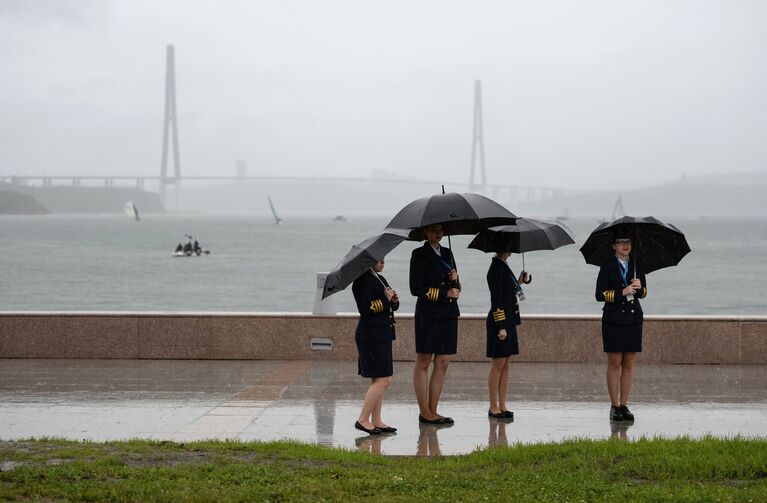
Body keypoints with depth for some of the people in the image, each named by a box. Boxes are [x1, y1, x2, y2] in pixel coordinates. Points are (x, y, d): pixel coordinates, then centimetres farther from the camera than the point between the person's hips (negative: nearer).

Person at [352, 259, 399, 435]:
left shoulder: (379, 279, 17)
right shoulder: (362, 281, -11)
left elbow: (391, 306, 22)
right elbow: (365, 309, -20)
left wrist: (394, 301, 1)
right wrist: (385, 299, -14)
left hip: (382, 335, 10)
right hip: (371, 336, -10)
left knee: (379, 381, 11)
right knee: (384, 380, -11)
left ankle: (376, 420, 16)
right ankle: (363, 419, -7)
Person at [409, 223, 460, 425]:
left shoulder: (447, 253, 16)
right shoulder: (419, 255, -2)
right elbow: (416, 288, -9)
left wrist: (455, 280, -2)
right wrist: (445, 294, -10)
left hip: (448, 314, 6)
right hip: (428, 314, -6)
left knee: (443, 362, 4)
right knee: (423, 363, -1)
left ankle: (432, 410, 8)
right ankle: (424, 412, 2)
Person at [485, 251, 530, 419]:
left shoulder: (503, 266, 13)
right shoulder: (497, 268, -14)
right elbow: (496, 300, -18)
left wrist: (520, 282, 8)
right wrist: (501, 327, -21)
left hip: (509, 322, 9)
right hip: (500, 323, -9)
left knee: (505, 365, 10)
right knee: (498, 365, -2)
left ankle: (502, 405, 15)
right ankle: (493, 407, 5)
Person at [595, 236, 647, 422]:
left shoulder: (636, 264, 10)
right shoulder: (608, 266, 0)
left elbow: (643, 293, 15)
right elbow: (600, 294, -5)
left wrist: (639, 287, -7)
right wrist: (622, 293, -14)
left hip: (633, 318, 3)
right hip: (613, 319, -3)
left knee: (629, 364, 3)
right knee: (614, 363, -2)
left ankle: (624, 405, 8)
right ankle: (614, 406, 3)